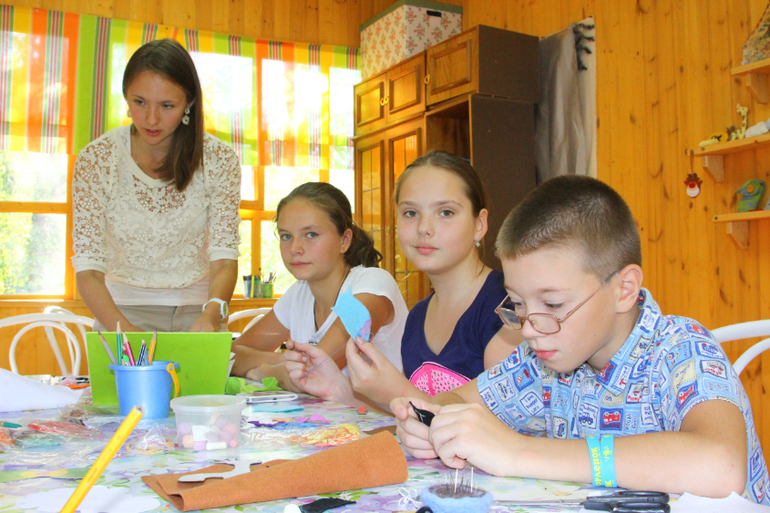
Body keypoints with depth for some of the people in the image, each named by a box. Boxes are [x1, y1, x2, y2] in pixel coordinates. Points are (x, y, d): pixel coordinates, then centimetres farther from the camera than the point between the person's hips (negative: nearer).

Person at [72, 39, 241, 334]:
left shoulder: (219, 160, -8)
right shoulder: (95, 160, -10)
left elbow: (224, 259, -12)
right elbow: (87, 268, -14)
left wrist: (212, 313, -34)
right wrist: (123, 328, -32)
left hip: (196, 306, 1)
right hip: (123, 305, 0)